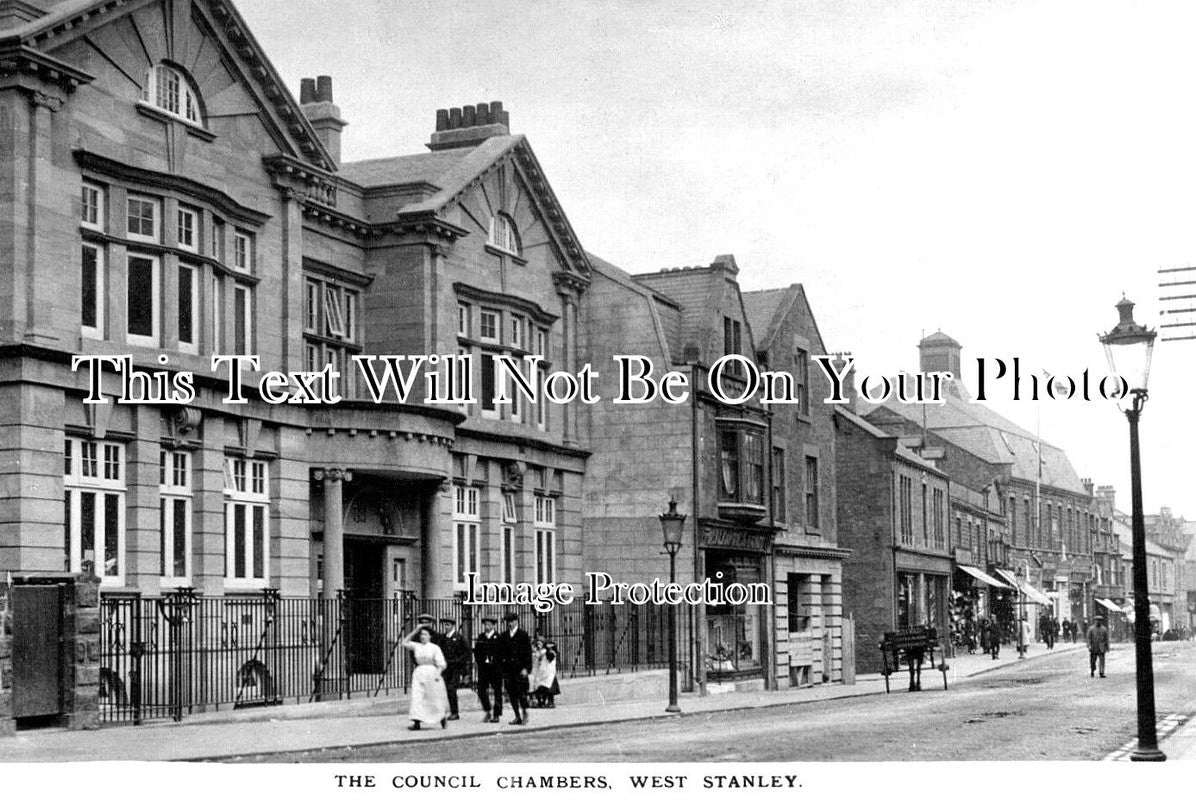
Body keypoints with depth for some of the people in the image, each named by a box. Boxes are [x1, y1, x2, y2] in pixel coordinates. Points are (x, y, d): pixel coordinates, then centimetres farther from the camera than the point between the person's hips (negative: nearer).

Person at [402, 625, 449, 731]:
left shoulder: (435, 648, -3)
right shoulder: (416, 646, 8)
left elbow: (441, 663, -6)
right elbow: (405, 643, 5)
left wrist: (437, 673, -22)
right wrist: (414, 632, 1)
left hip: (432, 672, -3)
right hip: (419, 673, 3)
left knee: (436, 698, 5)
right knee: (417, 697, -9)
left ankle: (443, 717, 30)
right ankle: (416, 723, -12)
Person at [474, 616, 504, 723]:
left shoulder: (498, 637, -1)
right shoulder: (480, 637, 12)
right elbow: (476, 650, 13)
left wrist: (494, 662, -12)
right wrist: (479, 661, -1)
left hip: (495, 668, -3)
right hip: (483, 668, 3)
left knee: (497, 692, 1)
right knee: (481, 690, -3)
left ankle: (496, 715, 7)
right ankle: (488, 712, 14)